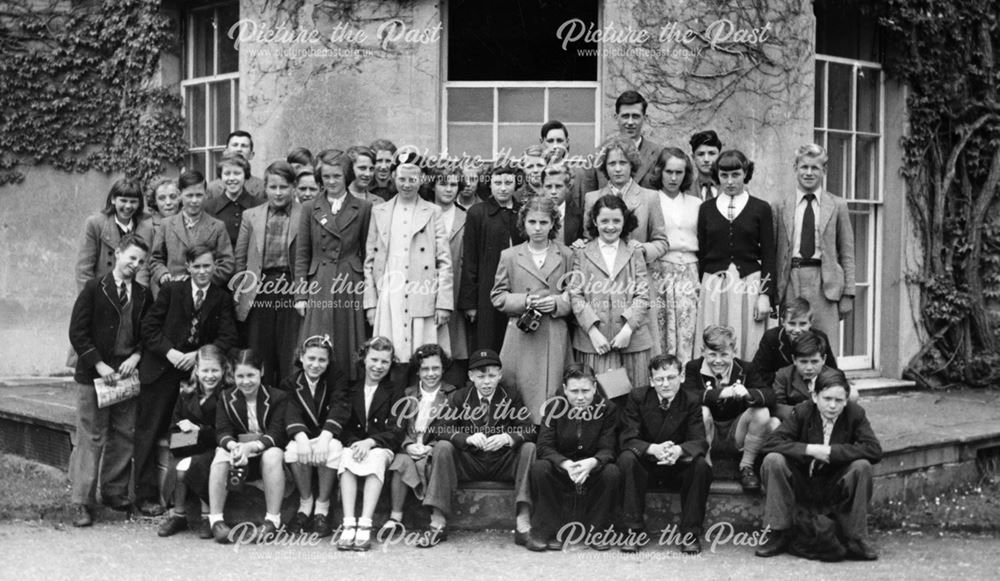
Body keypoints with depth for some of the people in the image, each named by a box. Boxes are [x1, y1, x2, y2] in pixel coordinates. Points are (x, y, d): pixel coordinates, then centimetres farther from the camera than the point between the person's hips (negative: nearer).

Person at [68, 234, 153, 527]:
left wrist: (136, 356, -5)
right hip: (93, 375, -4)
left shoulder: (144, 295, 9)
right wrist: (99, 365, -11)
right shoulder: (94, 288, -2)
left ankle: (115, 491, 21)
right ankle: (81, 502, 1)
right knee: (90, 438, -3)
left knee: (124, 436, 7)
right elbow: (77, 332, -5)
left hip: (128, 374, 4)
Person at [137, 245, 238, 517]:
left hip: (196, 370, 1)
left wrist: (198, 355, -15)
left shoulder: (222, 299, 6)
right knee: (150, 431, 0)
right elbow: (149, 327, 0)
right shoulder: (171, 290, 2)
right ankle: (147, 496, 7)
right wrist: (169, 352, -14)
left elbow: (228, 338, -2)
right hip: (161, 371, -1)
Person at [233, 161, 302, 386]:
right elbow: (240, 258, 13)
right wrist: (241, 293, 8)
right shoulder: (251, 216, 12)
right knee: (259, 357, 5)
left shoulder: (305, 215, 2)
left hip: (292, 290, -2)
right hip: (259, 292, 2)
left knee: (290, 358, 0)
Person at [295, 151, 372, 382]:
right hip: (318, 288, 1)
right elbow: (302, 254, 8)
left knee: (349, 350, 2)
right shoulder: (309, 209, 9)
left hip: (352, 288, -1)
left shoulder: (363, 209, 6)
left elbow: (367, 252, 7)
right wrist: (300, 294, 1)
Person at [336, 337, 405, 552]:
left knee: (376, 459, -36)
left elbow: (396, 431, -1)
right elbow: (344, 425, 9)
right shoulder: (350, 389, 17)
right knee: (346, 459, -33)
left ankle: (365, 526, -44)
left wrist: (370, 441, -18)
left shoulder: (395, 392, 11)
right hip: (353, 444, 2)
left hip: (381, 447, -1)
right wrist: (354, 443, -12)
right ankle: (349, 525, -41)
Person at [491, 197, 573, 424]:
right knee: (519, 396, 0)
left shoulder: (566, 255, 8)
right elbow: (498, 297, 6)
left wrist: (557, 304, -10)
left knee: (551, 393, -1)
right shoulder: (509, 256, 7)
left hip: (555, 338, 0)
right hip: (521, 337, 0)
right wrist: (525, 301, -10)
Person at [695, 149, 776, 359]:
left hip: (748, 286, -1)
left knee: (746, 346, -3)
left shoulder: (761, 208, 6)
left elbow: (768, 255, 3)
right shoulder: (706, 208, 11)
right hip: (713, 287, 1)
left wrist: (766, 295, -5)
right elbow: (701, 253, 12)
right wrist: (699, 291, 7)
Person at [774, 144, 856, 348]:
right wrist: (773, 292, 4)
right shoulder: (782, 206, 10)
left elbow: (847, 253, 7)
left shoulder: (837, 205, 8)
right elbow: (777, 251, 10)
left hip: (825, 283, -1)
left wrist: (848, 293, 1)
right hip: (791, 281, 1)